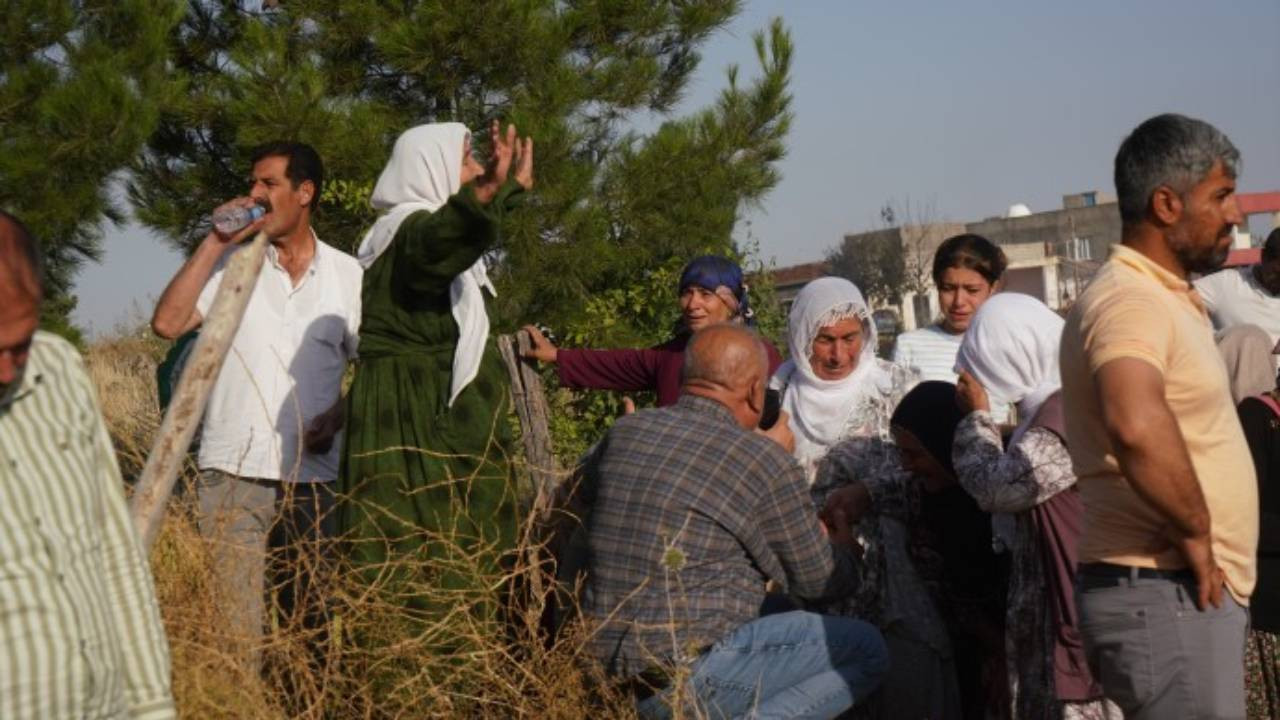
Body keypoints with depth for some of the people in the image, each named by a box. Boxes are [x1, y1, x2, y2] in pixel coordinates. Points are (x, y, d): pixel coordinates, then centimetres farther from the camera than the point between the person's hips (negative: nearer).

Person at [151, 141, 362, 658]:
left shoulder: (347, 274, 7)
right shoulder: (231, 261, 4)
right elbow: (167, 323, -8)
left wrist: (340, 414, -7)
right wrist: (216, 242, -8)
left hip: (314, 475, 2)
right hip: (233, 473, -1)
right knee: (234, 625, -6)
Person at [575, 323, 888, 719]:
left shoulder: (626, 430, 6)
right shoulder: (764, 461, -10)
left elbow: (582, 494, 29)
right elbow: (817, 581, 5)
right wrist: (843, 549, 27)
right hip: (689, 682, -7)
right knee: (867, 650, 4)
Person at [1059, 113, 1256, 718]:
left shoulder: (1166, 298, 17)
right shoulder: (1129, 300, -18)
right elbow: (1137, 426, -38)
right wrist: (1195, 535, -25)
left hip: (1199, 590, 10)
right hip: (1165, 594, -10)